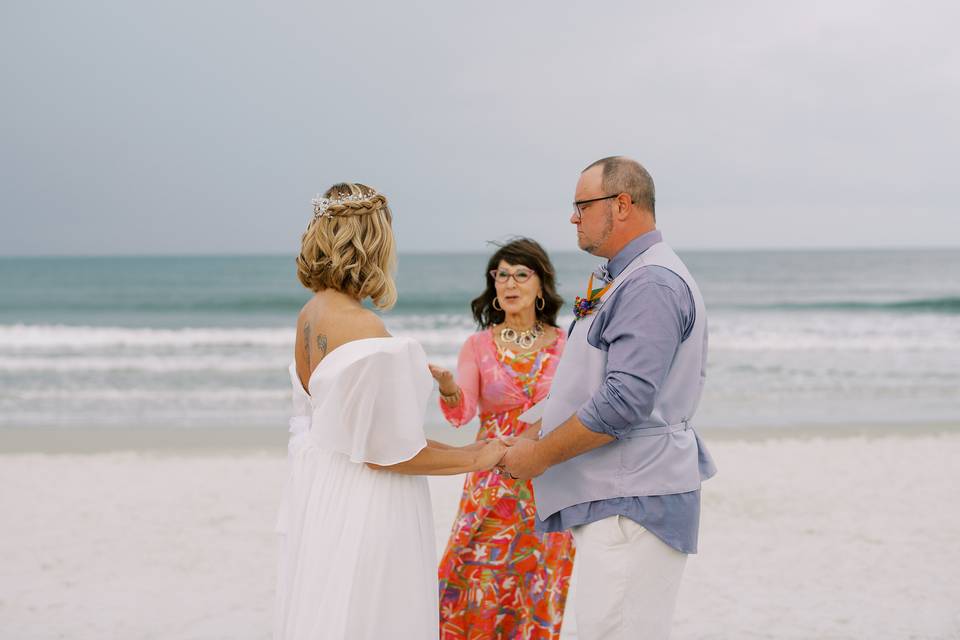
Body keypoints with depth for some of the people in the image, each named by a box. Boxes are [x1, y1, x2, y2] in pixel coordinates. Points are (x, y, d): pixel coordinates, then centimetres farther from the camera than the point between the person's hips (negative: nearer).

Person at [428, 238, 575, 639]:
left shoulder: (565, 344, 3)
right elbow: (461, 412, -13)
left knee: (542, 591, 3)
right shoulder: (478, 346, 2)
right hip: (492, 487, 0)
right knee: (479, 587, -4)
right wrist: (448, 388, -32)